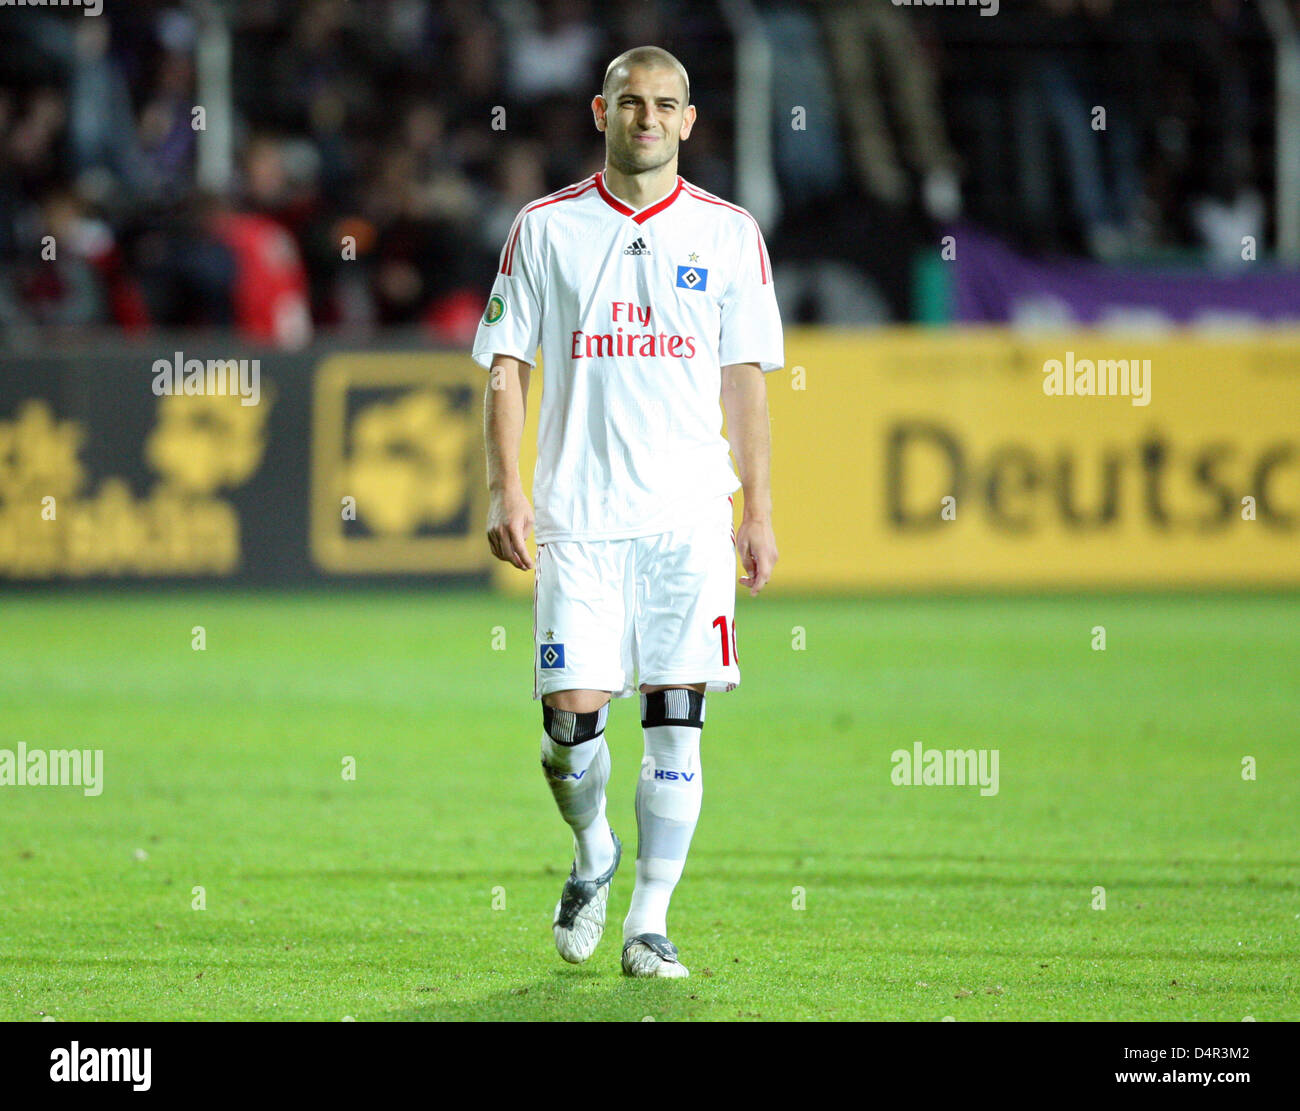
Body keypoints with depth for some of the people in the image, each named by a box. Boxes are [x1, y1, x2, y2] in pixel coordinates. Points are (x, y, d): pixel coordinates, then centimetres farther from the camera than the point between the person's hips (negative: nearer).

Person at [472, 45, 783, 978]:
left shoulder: (728, 234, 7)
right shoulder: (546, 229, 5)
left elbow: (745, 379, 10)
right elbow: (506, 368, 6)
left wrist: (760, 511, 4)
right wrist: (505, 490, -6)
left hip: (690, 515, 1)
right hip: (579, 510, -1)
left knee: (676, 718, -4)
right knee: (572, 715, -6)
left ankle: (649, 921, 3)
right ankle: (592, 854, 24)